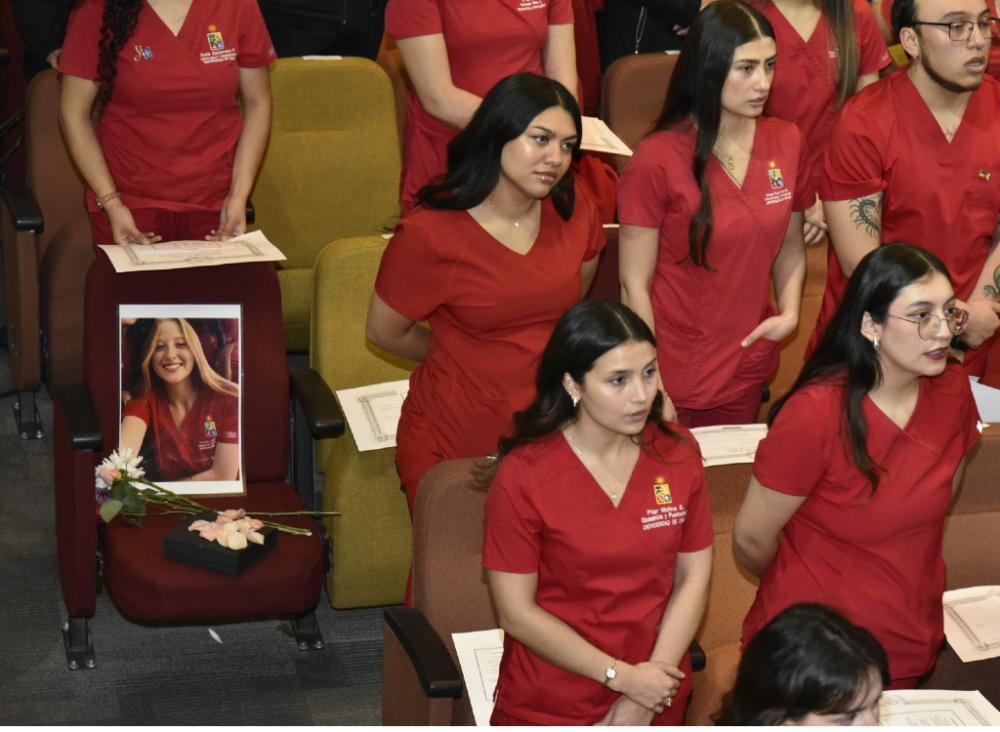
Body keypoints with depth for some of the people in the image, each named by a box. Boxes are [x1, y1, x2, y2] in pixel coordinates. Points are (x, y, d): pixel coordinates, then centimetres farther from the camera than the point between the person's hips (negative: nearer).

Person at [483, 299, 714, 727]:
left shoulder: (677, 454, -4)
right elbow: (517, 613, -13)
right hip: (548, 707, -3)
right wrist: (622, 676, -16)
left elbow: (693, 579, -3)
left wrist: (644, 699, -10)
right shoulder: (522, 476, -14)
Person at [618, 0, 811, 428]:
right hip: (673, 377, -5)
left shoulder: (787, 144, 1)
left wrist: (789, 312, -4)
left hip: (749, 372, 5)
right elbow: (634, 284, -11)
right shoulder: (658, 160, -14)